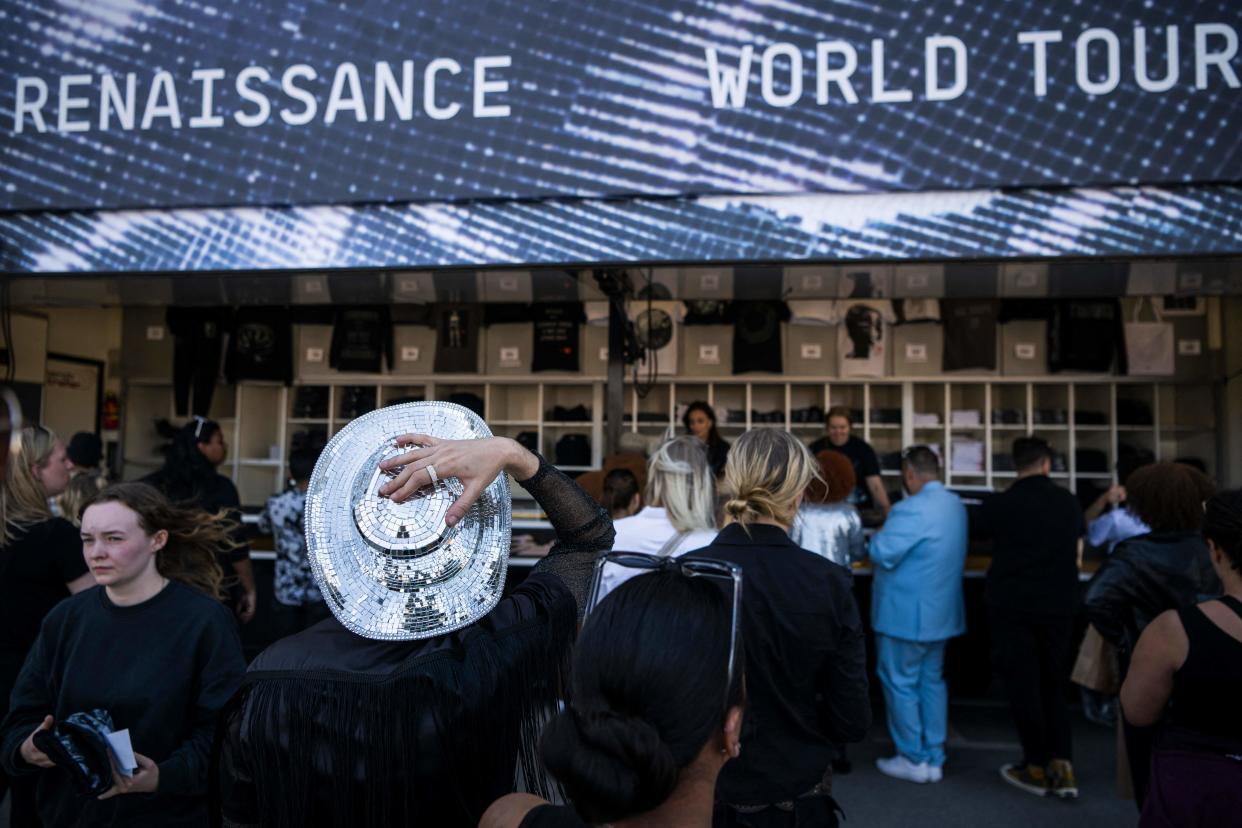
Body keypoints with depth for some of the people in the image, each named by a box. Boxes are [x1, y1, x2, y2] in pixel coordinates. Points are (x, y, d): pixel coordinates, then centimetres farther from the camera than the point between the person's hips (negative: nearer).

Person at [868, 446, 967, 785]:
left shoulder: (912, 509, -24)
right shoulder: (956, 505, 7)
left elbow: (882, 553, -24)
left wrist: (879, 536, -4)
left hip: (906, 614, -9)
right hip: (941, 611, 9)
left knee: (900, 685, 5)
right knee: (932, 682, 16)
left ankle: (913, 760, 13)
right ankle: (934, 759, 22)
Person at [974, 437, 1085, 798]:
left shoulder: (999, 505, -11)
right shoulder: (1069, 502, 0)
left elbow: (979, 531, 8)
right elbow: (1077, 552, 14)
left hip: (1011, 606, -3)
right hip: (1059, 606, 3)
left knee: (1023, 686, 7)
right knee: (1054, 686, 16)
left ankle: (1037, 767, 15)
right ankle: (1063, 766, 10)